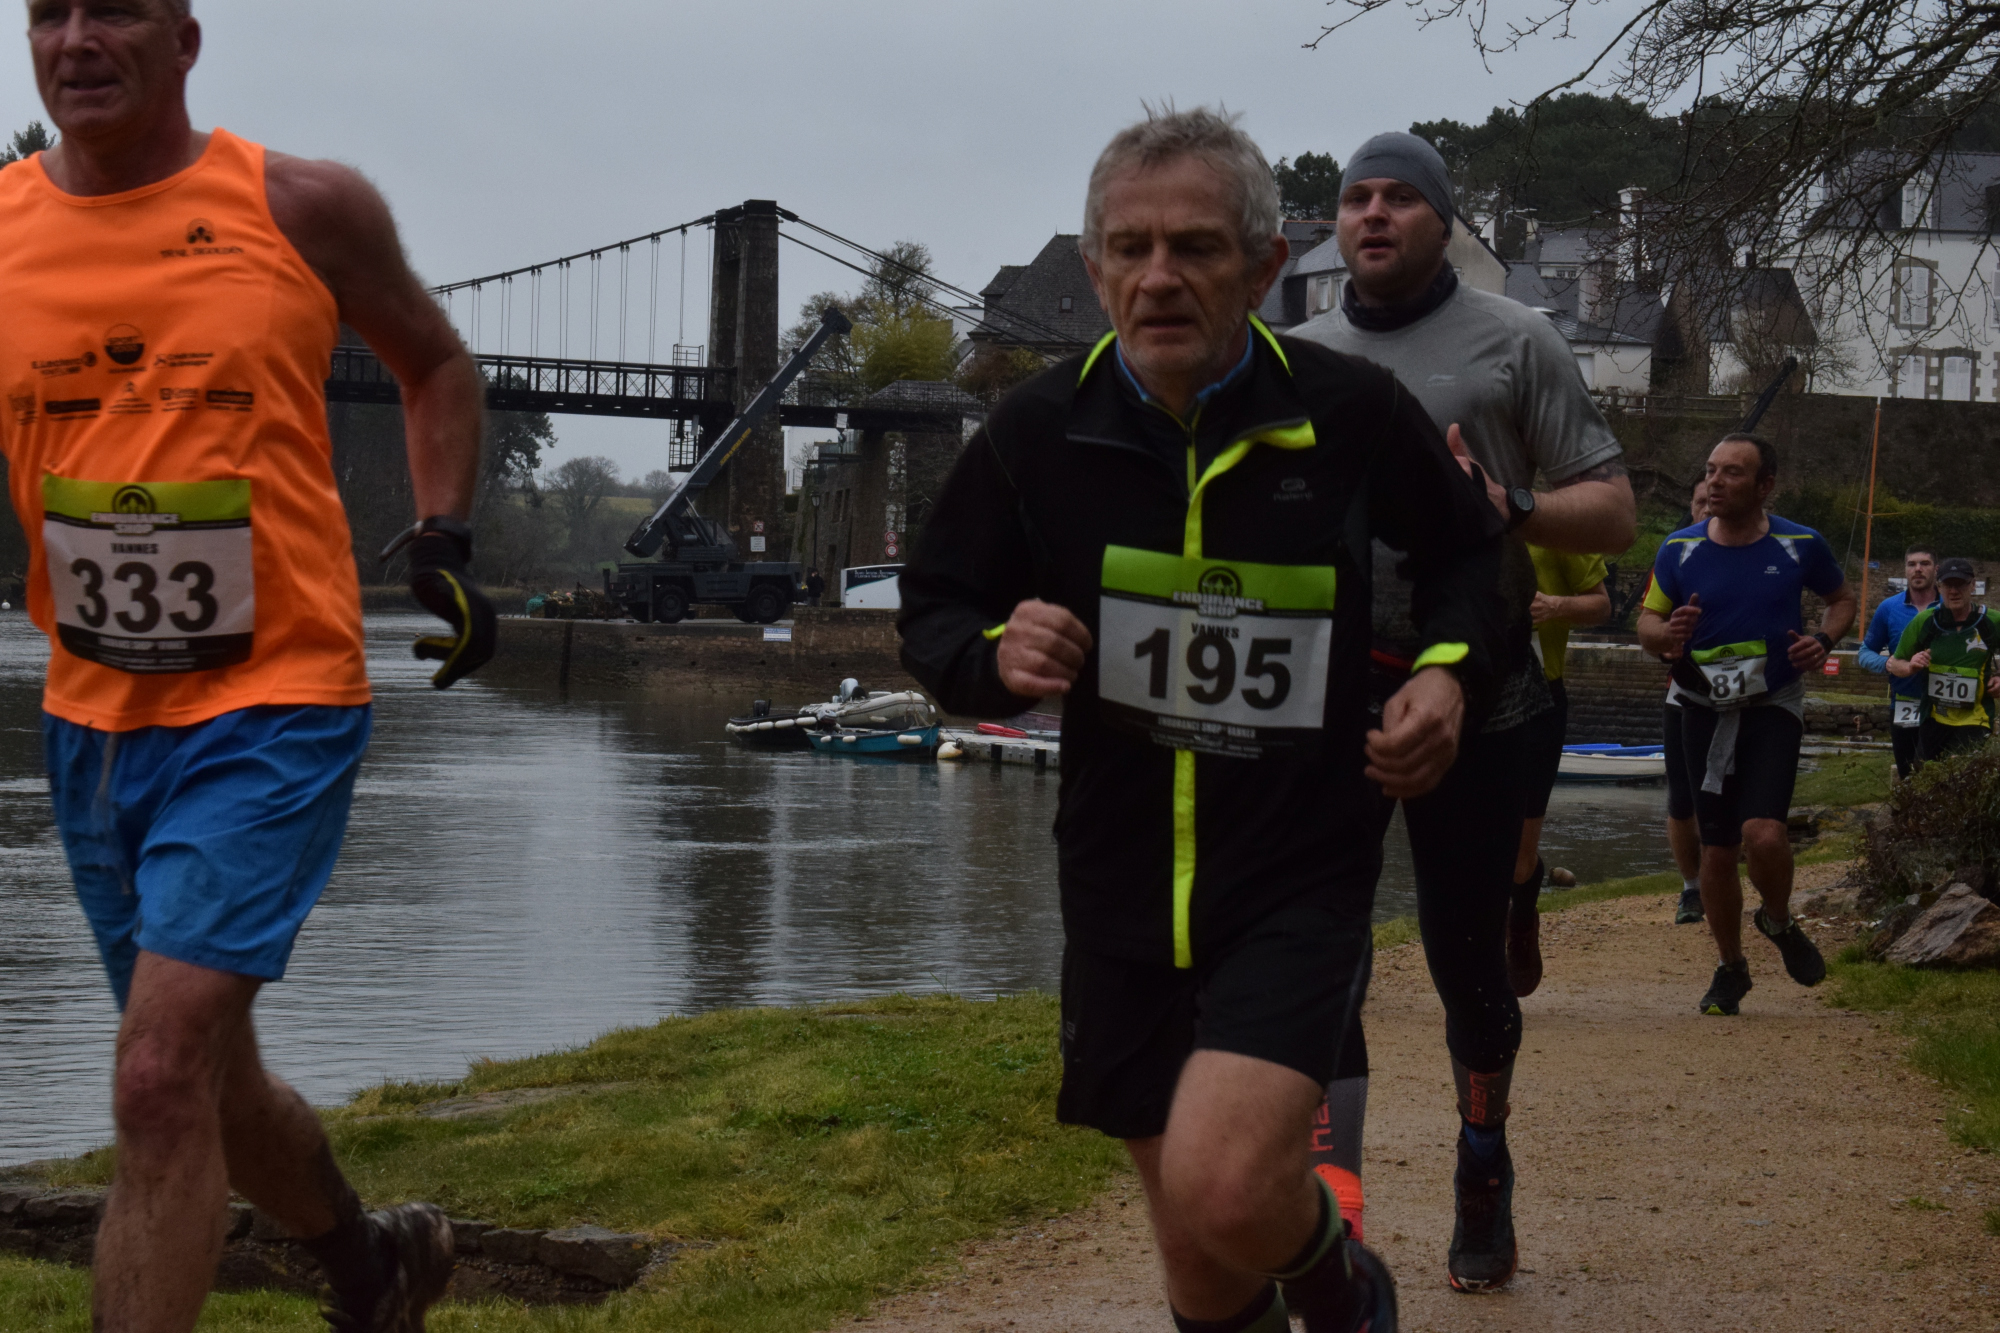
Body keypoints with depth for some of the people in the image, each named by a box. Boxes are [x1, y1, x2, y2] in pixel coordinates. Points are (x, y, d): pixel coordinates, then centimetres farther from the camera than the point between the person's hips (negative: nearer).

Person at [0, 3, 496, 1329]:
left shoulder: (305, 208, -3)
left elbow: (435, 363, 14)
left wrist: (444, 542, 0)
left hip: (275, 702, -4)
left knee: (162, 1080, -17)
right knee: (204, 1079, 18)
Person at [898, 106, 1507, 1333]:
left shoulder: (1353, 416, -7)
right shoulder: (1042, 433, -5)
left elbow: (1467, 550, 13)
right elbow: (934, 611, 7)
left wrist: (1450, 669, -7)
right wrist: (995, 656, -17)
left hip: (1300, 877, -3)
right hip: (1120, 883, 3)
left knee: (1223, 1189, -23)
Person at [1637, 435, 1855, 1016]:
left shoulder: (1801, 546, -5)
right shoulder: (1679, 549, -3)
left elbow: (1843, 598, 12)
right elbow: (1647, 620, 6)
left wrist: (1823, 639, -9)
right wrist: (1665, 635, -18)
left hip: (1773, 708, -2)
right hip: (1704, 712, 2)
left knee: (1763, 835, -21)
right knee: (1716, 851, 5)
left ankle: (1778, 922, 11)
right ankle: (1731, 967, 26)